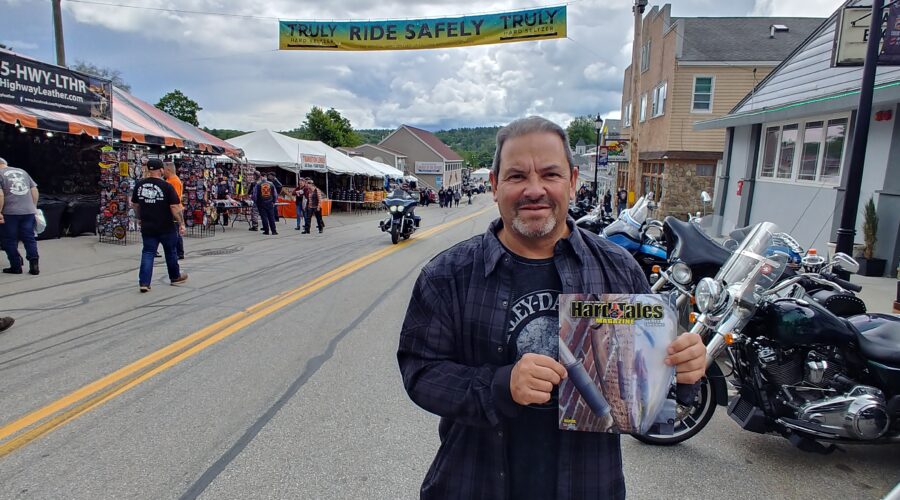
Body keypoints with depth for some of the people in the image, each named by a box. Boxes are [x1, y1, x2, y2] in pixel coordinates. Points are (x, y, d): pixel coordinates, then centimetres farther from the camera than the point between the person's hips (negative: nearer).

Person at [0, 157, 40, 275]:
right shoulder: (22, 171, 16)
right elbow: (35, 190, 14)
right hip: (28, 211, 5)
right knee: (29, 239, 8)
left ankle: (16, 267, 9)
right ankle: (34, 265, -1)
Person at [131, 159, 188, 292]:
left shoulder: (139, 185, 1)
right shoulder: (166, 186, -14)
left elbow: (135, 205, 13)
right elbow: (175, 207, -16)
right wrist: (181, 223, -8)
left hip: (147, 227, 3)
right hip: (166, 227, -3)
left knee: (147, 253, 6)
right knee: (170, 252, 14)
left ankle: (144, 282, -2)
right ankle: (175, 277, 30)